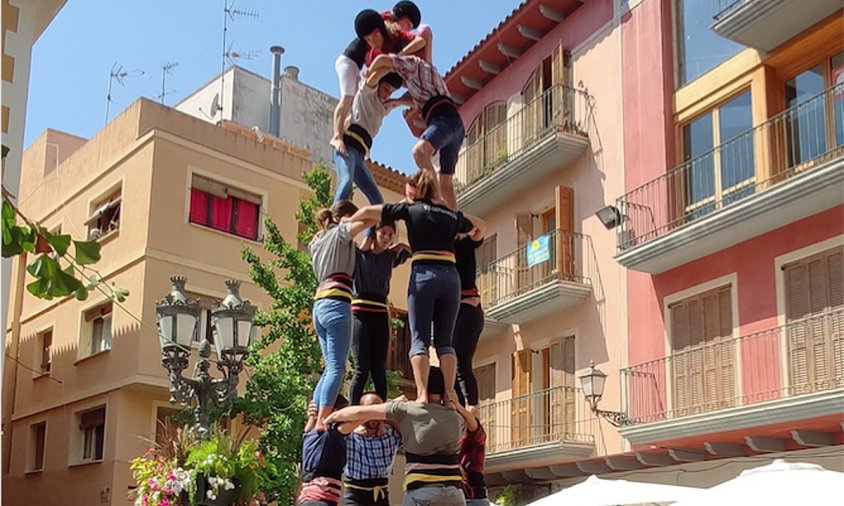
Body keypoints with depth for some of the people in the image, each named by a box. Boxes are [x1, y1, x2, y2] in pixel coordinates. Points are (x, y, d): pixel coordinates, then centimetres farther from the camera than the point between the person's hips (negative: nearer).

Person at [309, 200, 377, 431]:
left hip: (320, 304, 8)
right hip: (337, 303, -8)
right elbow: (367, 219, -9)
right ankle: (322, 421, -23)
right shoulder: (341, 231, 5)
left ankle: (314, 419, 2)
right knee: (336, 367, -13)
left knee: (331, 367, 9)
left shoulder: (318, 240, 27)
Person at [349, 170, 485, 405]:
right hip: (451, 275, 3)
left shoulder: (411, 209, 9)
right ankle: (450, 393, -4)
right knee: (445, 340, 7)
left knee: (419, 339, -2)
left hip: (423, 274, -3)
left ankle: (422, 394, -14)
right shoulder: (450, 215, 19)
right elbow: (479, 224, 37)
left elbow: (368, 211, 6)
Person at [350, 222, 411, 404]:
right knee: (361, 370, -12)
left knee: (379, 370, -3)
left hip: (381, 316, 4)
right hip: (360, 314, -4)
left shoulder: (390, 257, 17)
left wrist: (402, 246, 13)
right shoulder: (358, 253, 6)